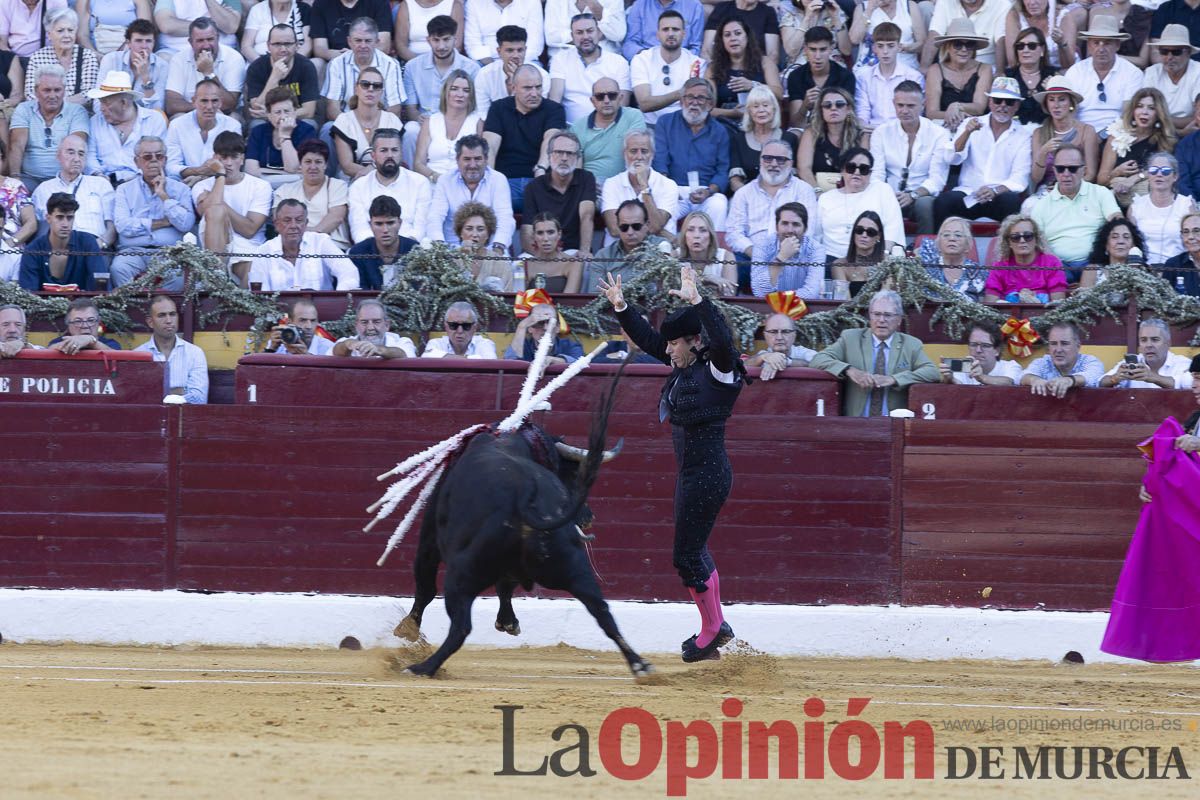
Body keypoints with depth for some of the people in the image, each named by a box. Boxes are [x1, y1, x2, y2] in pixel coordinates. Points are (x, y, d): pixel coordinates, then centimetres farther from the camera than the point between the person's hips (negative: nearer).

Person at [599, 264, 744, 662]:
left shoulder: (719, 370, -15)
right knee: (694, 551, 16)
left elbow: (722, 340, -36)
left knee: (686, 555, -4)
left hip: (708, 475, -10)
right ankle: (715, 626, 26)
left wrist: (698, 302, -43)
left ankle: (711, 628, 9)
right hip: (690, 473, 10)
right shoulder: (684, 367, 9)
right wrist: (621, 307, 12)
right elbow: (648, 339, 19)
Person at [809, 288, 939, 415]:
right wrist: (849, 370, -17)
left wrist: (893, 379, -15)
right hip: (854, 420, 1)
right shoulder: (850, 338, 11)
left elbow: (933, 373, -2)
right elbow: (817, 360, 2)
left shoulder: (911, 345, 11)